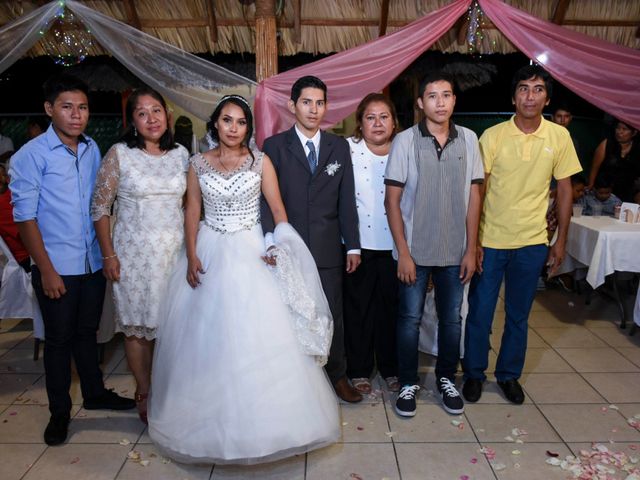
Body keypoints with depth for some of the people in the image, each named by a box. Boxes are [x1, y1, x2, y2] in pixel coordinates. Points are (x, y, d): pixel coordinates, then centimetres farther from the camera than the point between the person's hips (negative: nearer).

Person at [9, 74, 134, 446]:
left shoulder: (92, 149, 5)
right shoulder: (31, 156, -10)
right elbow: (25, 216, -10)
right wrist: (46, 270, -12)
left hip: (94, 261, 4)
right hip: (57, 267, -4)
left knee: (87, 331, 19)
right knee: (59, 339, 8)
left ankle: (95, 392, 36)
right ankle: (60, 411, 25)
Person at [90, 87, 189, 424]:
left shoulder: (181, 153, 4)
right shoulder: (119, 154, -5)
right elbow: (100, 207, -4)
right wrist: (108, 255, -8)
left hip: (174, 250, 3)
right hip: (134, 252, -2)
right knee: (138, 326, 8)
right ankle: (144, 393, 27)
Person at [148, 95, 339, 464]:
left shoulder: (260, 161, 1)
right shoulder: (199, 163, 5)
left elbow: (278, 208, -2)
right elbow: (192, 211, 4)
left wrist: (280, 247, -16)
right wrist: (192, 256, -6)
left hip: (252, 254, -1)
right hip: (210, 254, 2)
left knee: (259, 336, -2)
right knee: (207, 336, 7)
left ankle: (261, 417, 16)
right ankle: (211, 418, 26)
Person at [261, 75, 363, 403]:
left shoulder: (339, 147, 7)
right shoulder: (274, 146, 0)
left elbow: (346, 200, 7)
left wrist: (352, 246, 5)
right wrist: (271, 241, -15)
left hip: (328, 248, 2)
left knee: (332, 314, 11)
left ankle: (337, 374, 30)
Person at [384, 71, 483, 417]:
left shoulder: (468, 139, 1)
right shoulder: (405, 141, -7)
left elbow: (473, 196, 5)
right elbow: (392, 200, -6)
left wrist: (471, 249, 2)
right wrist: (403, 252, -10)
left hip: (455, 251, 3)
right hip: (415, 250, -2)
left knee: (452, 318, 13)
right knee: (410, 319, 8)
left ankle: (446, 379, 34)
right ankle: (408, 383, 27)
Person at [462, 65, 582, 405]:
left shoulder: (559, 137, 0)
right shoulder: (493, 136, -6)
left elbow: (564, 190, 6)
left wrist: (561, 241, 5)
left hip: (532, 243, 2)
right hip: (490, 241, -1)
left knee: (518, 315, 14)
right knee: (480, 312, 7)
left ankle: (509, 374, 33)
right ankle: (474, 373, 27)